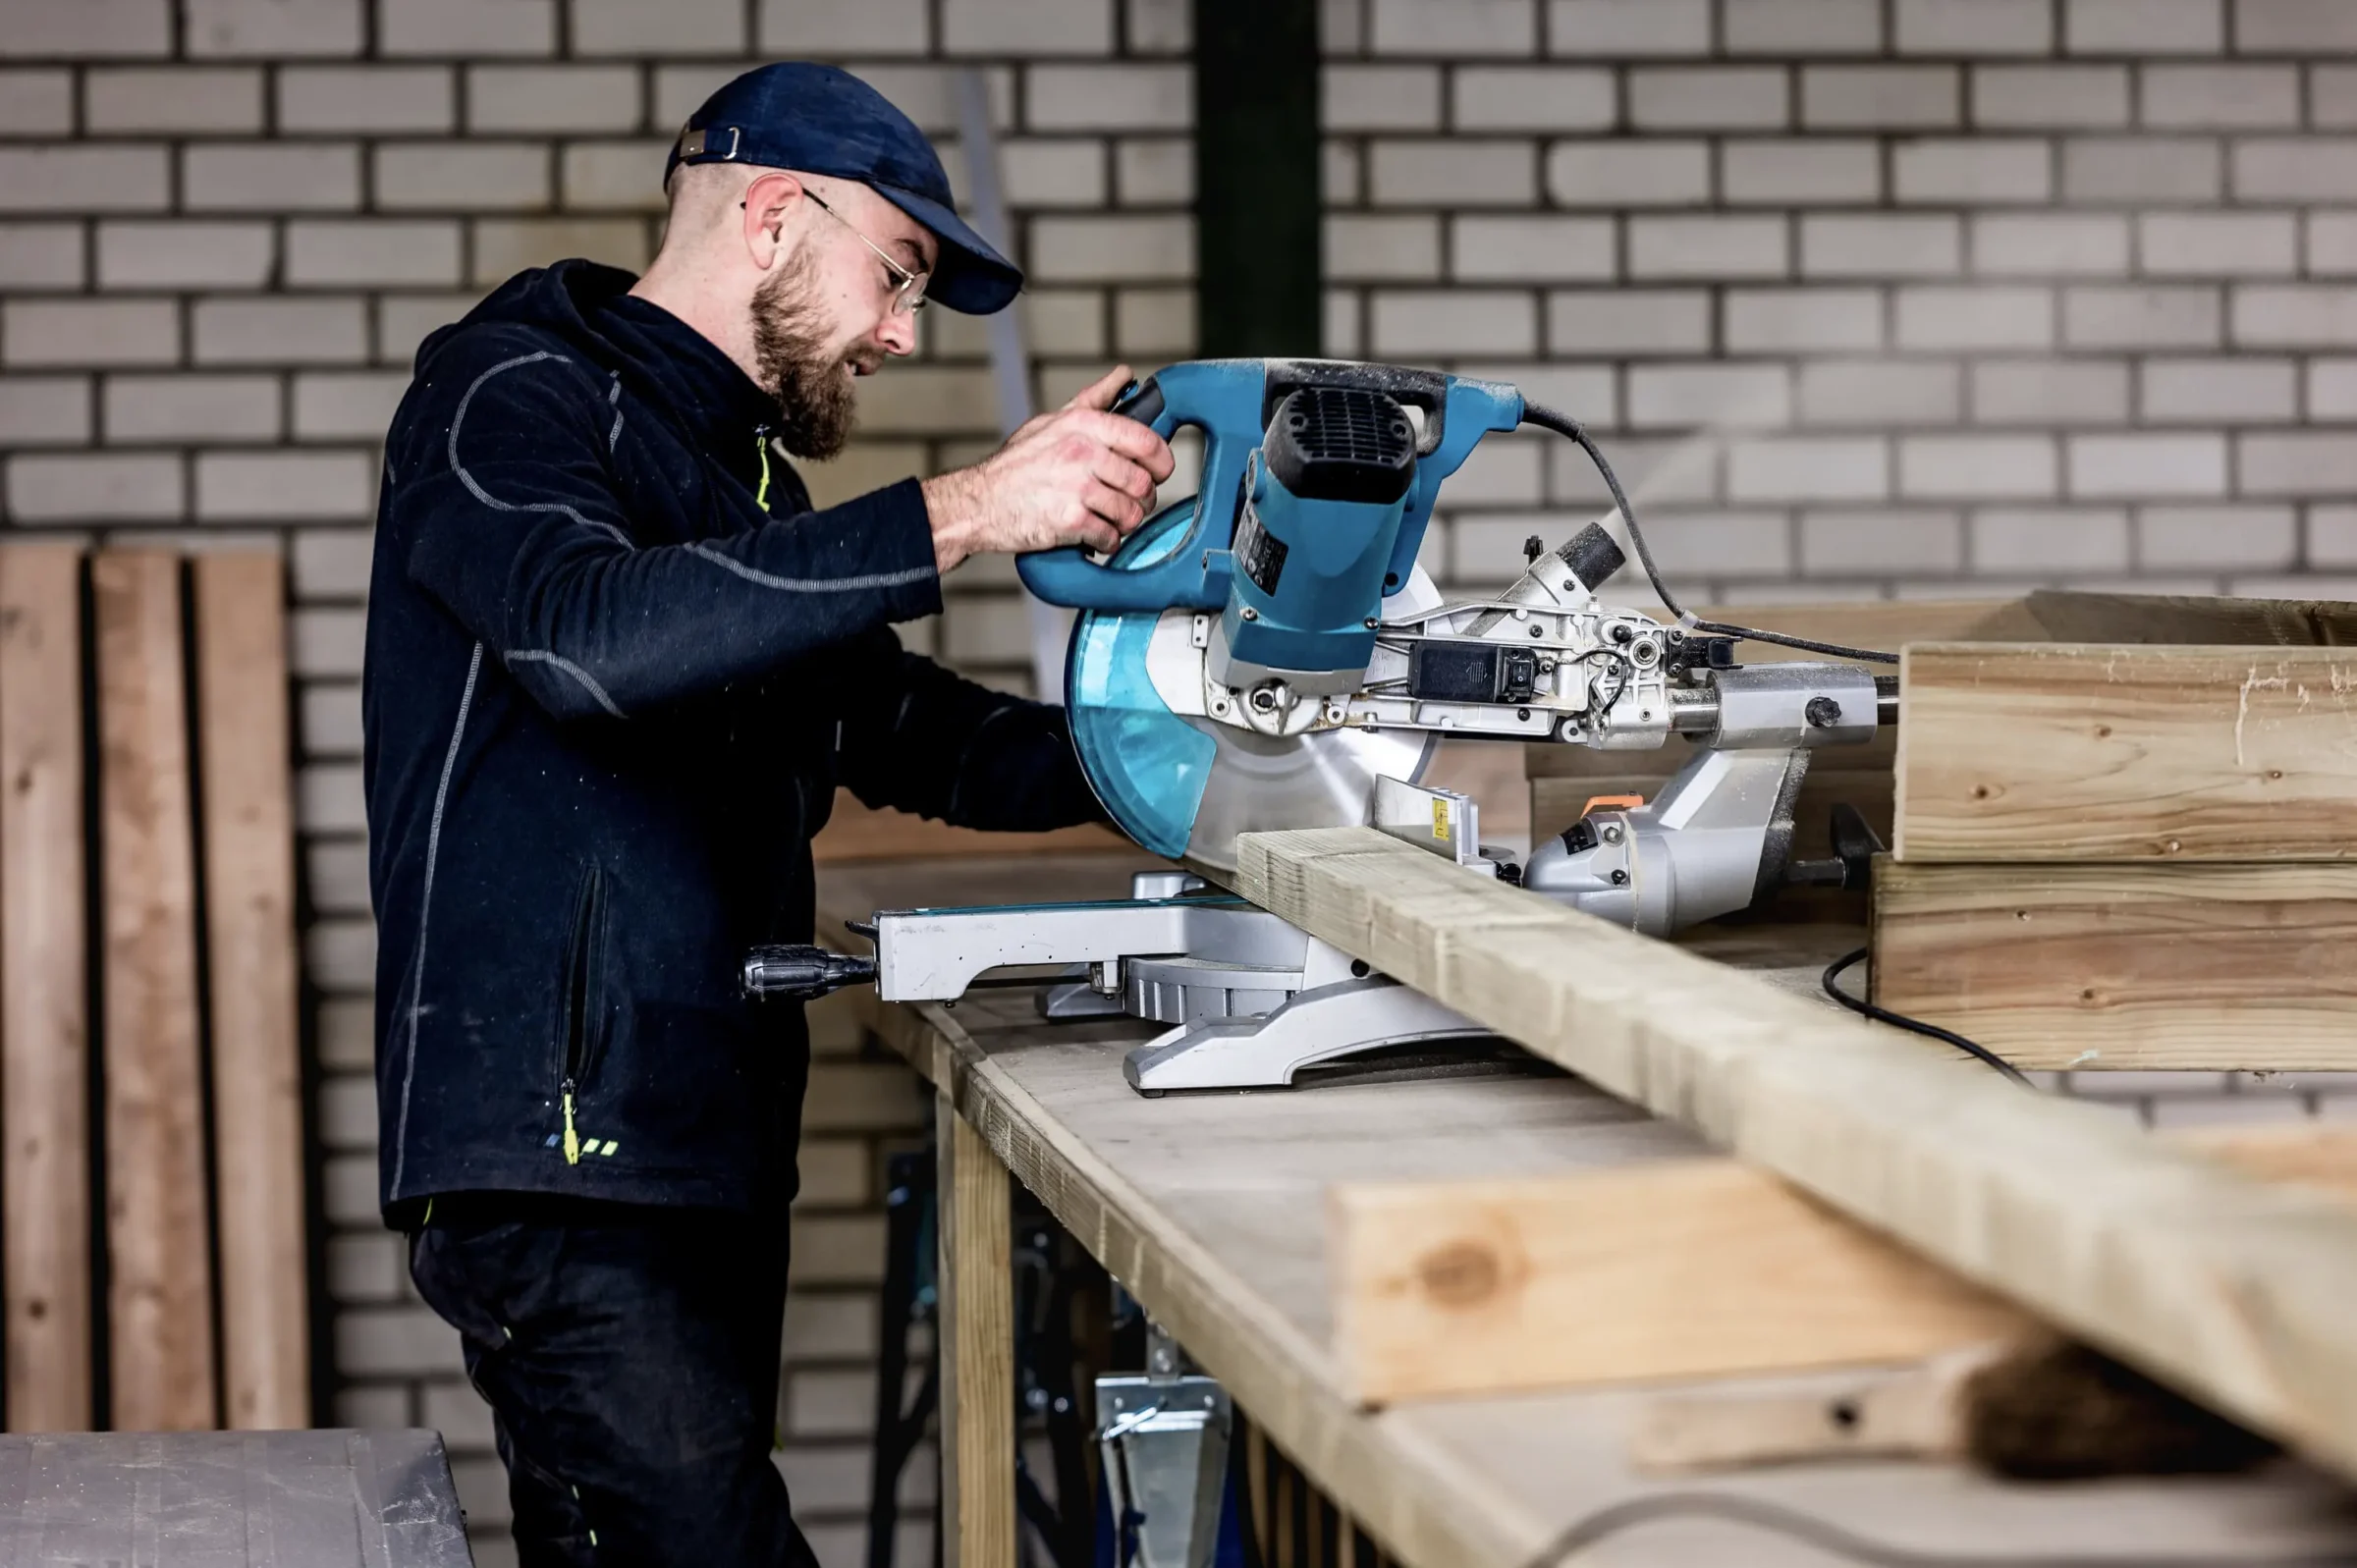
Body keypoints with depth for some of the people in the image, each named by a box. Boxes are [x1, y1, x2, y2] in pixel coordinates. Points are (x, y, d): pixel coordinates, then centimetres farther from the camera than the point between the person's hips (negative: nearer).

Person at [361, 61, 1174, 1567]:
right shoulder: (510, 393, -4)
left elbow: (896, 724, 30)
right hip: (557, 1145, -9)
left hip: (713, 1145, 9)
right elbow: (595, 634, -25)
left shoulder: (740, 467, 24)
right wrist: (961, 514, -29)